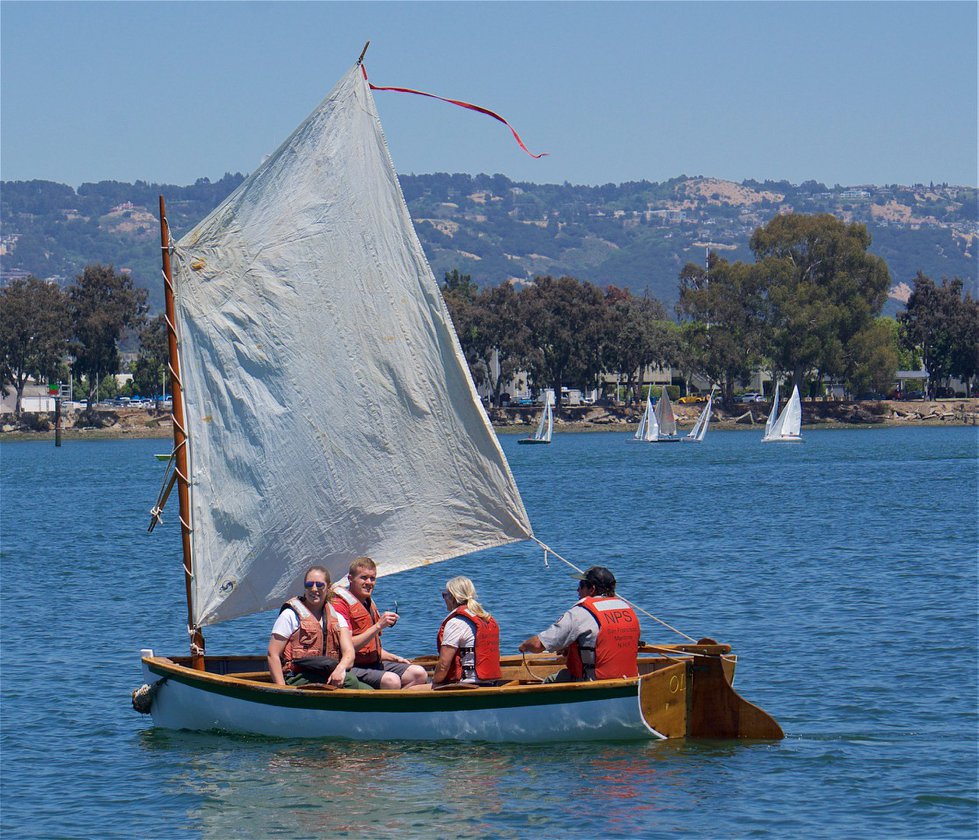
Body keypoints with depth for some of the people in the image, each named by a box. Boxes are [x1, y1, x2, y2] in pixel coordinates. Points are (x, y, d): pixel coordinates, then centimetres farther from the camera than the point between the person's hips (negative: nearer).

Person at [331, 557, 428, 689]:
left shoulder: (370, 605, 21)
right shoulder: (340, 604, -10)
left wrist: (396, 659, 12)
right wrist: (378, 626, -20)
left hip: (375, 663, 9)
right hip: (353, 667, -9)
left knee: (419, 673, -7)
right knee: (391, 680, -33)